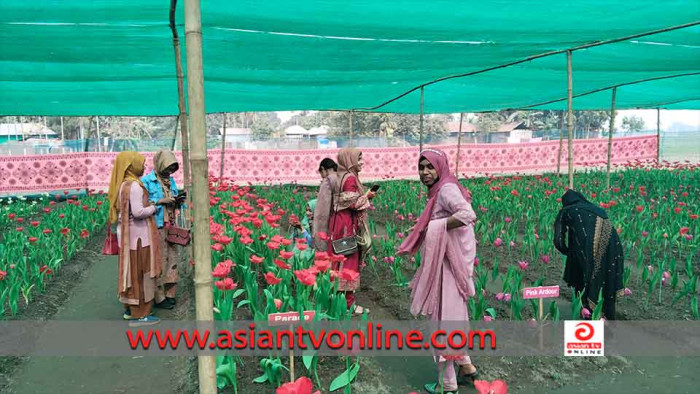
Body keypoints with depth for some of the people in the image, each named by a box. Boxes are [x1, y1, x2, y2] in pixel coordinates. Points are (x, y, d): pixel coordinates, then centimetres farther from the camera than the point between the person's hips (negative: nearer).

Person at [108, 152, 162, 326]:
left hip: (126, 235, 9)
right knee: (140, 273, 0)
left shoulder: (121, 184, 8)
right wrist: (152, 208, -7)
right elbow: (138, 212, -25)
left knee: (131, 271, 17)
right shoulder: (134, 186, -19)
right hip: (138, 236, -9)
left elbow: (124, 209, 13)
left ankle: (130, 308, 28)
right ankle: (139, 315, 8)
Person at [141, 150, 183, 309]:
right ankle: (159, 298, 9)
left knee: (171, 259, 10)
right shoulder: (146, 181, -7)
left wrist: (177, 201, -5)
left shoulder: (171, 180, 12)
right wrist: (161, 201, -18)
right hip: (156, 227, -6)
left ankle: (169, 294, 22)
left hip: (170, 227, 6)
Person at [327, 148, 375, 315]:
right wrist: (367, 196, -7)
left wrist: (364, 197, 16)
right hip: (347, 225, -9)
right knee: (349, 262, -4)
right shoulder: (350, 178, -15)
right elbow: (352, 203, -19)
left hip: (339, 223, 9)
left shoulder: (341, 177, 13)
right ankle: (349, 303, 1)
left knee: (341, 260, 13)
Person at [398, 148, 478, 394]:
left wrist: (435, 227, -22)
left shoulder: (446, 188, -15)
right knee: (450, 316, 19)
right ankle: (466, 366, 34)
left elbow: (468, 215, -31)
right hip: (441, 263, 9)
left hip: (447, 264, -9)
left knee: (442, 319, 0)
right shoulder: (439, 190, 13)